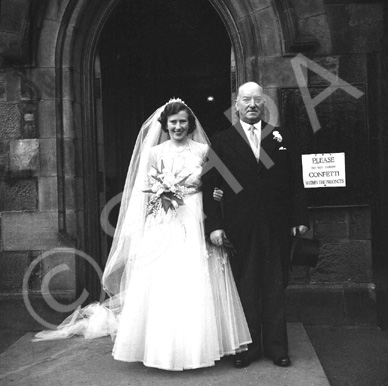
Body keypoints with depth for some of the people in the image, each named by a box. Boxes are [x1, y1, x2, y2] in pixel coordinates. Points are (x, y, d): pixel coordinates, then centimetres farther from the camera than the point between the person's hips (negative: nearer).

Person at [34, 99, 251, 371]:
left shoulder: (203, 150, 8)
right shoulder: (155, 152, 8)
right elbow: (149, 192, 6)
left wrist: (213, 194, -9)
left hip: (196, 226, 0)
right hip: (163, 228, 0)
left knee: (197, 284, 0)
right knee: (161, 284, -3)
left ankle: (200, 344, 14)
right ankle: (162, 346, 11)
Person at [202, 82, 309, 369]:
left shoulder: (282, 138, 10)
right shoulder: (221, 142, 4)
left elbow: (295, 181, 8)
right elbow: (209, 186, -1)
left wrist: (300, 218, 1)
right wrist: (214, 225, -9)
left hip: (277, 227, 2)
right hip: (239, 228, -1)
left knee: (275, 288, 9)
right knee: (244, 289, 7)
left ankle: (277, 347, 22)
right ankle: (248, 347, 20)